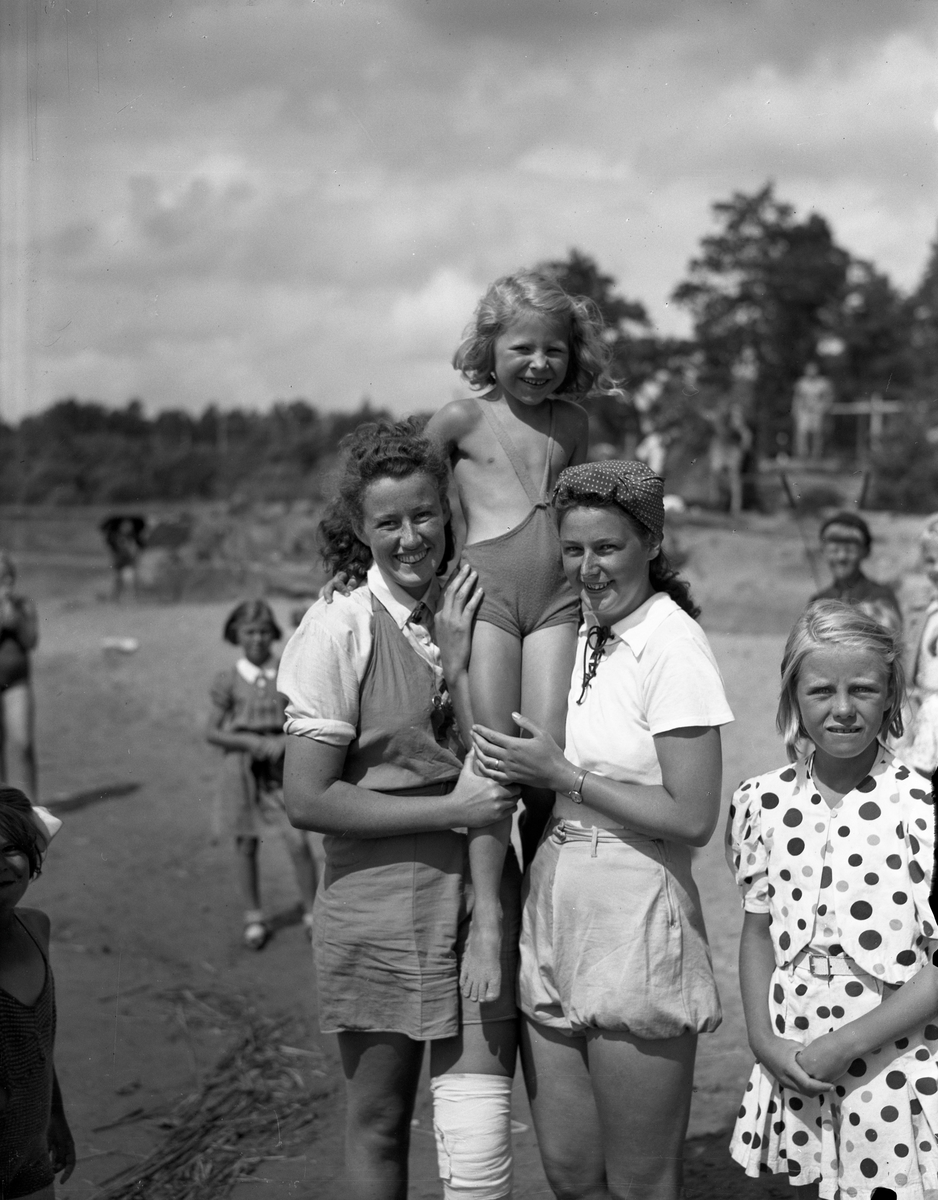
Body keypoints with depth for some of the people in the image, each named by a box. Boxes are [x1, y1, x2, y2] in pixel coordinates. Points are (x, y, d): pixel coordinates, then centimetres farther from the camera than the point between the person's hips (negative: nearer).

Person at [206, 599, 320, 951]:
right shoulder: (229, 680, -2)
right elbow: (212, 733, -3)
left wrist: (283, 742, -15)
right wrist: (254, 742, -14)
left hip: (281, 766, 0)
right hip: (242, 766, 0)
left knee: (298, 841, -8)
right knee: (247, 843, 8)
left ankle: (312, 914, 6)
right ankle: (254, 918, 22)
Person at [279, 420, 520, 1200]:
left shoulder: (474, 613, 4)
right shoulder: (343, 628, -9)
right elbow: (307, 799, -13)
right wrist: (452, 810, -16)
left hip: (479, 899, 3)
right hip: (381, 908, -3)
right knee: (379, 1125, 14)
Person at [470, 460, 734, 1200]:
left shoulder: (674, 646, -12)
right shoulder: (575, 633, 7)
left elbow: (693, 818, -15)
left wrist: (560, 774, -13)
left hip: (635, 927, -6)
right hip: (553, 915, 6)